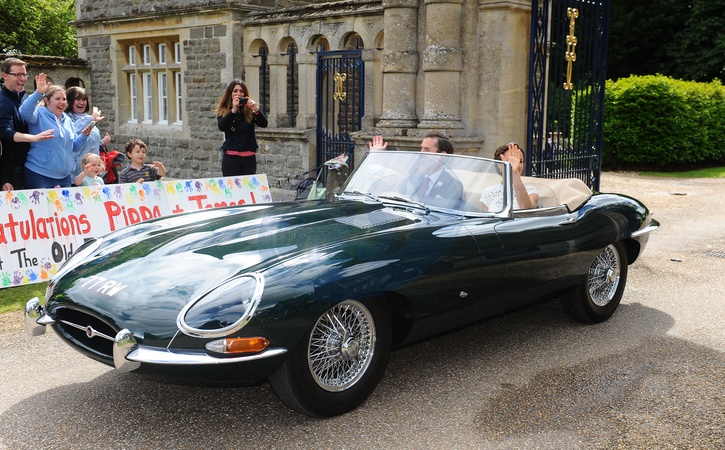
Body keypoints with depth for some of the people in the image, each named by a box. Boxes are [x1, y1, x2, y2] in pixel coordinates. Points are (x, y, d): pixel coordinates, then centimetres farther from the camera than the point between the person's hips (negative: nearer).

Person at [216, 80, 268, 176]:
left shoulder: (249, 110, 5)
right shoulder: (223, 111, 4)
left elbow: (264, 124, -5)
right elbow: (221, 127, -13)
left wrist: (256, 110, -23)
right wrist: (233, 110, -24)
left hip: (249, 157, 1)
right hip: (231, 157, -1)